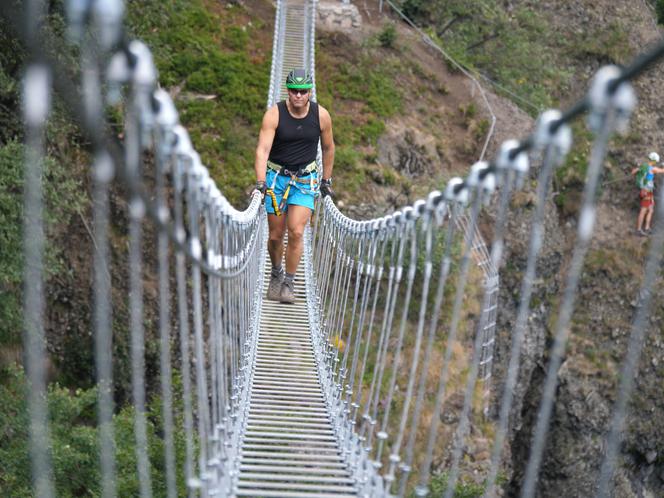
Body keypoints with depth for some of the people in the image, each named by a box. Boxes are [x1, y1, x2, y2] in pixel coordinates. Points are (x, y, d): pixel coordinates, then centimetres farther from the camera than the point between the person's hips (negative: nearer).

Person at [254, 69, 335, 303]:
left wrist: (326, 180, 12)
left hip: (305, 180, 0)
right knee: (275, 235, 6)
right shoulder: (274, 114, -15)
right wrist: (260, 183, -33)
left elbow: (328, 148, 8)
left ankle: (288, 283, 2)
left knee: (296, 232, -13)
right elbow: (262, 150, -22)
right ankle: (276, 273, 34)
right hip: (276, 176, 0)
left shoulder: (321, 116, -8)